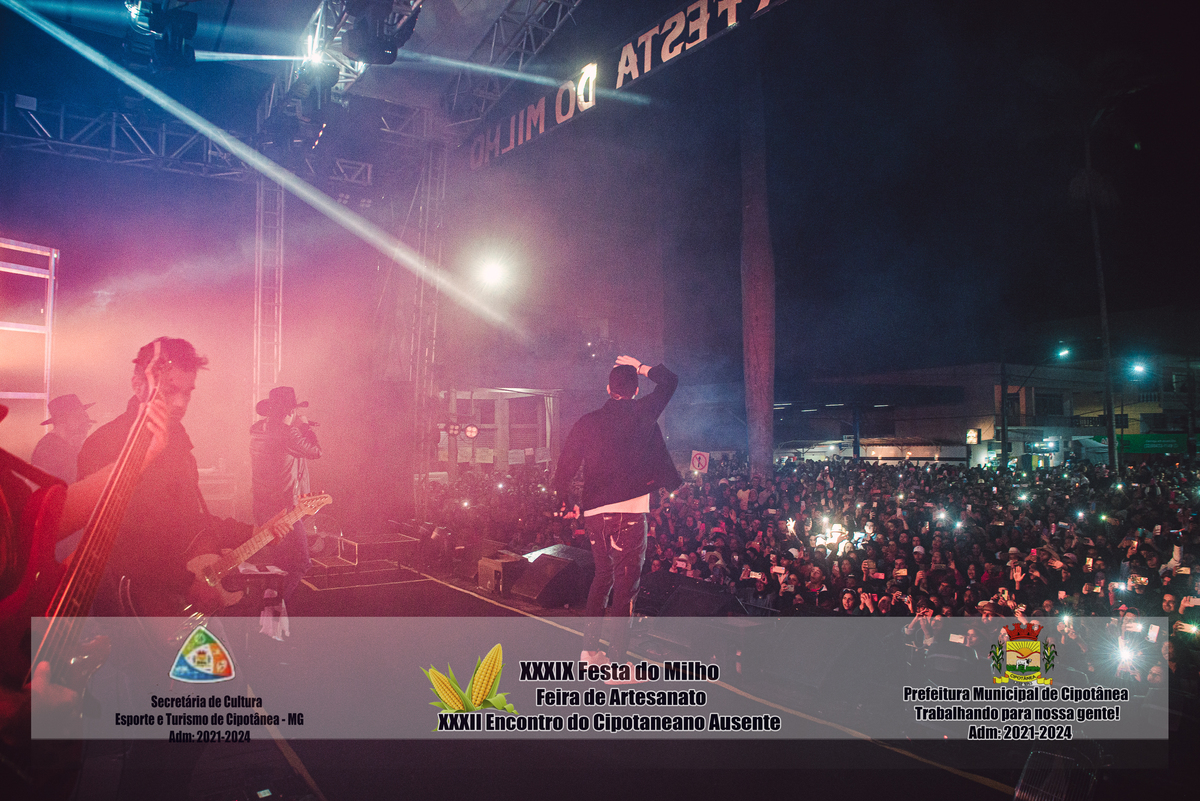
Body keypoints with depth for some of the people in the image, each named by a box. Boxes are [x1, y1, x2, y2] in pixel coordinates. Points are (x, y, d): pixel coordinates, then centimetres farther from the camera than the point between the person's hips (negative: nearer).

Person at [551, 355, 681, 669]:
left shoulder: (586, 422, 9)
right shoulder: (641, 413, 0)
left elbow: (567, 464, 11)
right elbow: (670, 380, 13)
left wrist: (565, 502, 23)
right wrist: (640, 367, 23)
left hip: (593, 512, 5)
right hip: (628, 511, -5)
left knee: (603, 575, 20)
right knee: (626, 582, 0)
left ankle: (589, 649, 26)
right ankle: (617, 661, 2)